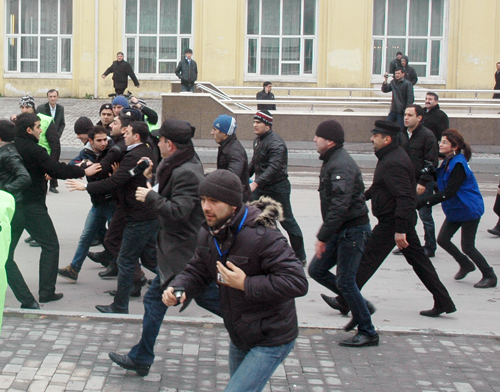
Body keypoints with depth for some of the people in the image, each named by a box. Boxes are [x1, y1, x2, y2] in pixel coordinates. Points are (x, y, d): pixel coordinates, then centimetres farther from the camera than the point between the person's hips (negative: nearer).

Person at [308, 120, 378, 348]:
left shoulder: (341, 165, -21)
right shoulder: (331, 161, 13)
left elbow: (340, 206, -30)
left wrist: (323, 237, -28)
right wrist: (326, 235, 20)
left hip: (353, 231, -10)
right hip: (341, 231, 10)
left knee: (345, 282, -6)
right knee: (316, 270, 10)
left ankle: (368, 333, 5)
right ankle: (361, 306, 20)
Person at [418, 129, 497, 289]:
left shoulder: (458, 165, -23)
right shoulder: (447, 162, 6)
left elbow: (449, 192, -27)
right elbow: (443, 189, 14)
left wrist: (423, 202, -29)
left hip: (469, 210, -9)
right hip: (455, 210, 9)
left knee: (467, 247, -4)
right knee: (442, 239, 6)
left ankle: (490, 276, 12)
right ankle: (466, 265, 29)